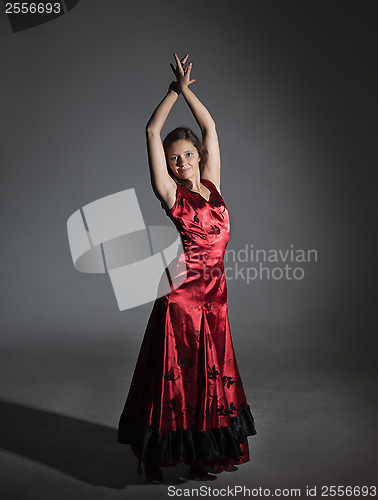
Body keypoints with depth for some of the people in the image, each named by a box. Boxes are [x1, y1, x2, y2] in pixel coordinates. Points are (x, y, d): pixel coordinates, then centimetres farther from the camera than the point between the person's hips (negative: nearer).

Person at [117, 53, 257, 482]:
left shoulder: (211, 184, 10)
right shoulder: (170, 192, -2)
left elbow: (210, 129, 15)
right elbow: (152, 132, -1)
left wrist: (186, 89, 16)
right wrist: (174, 91, 9)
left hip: (214, 294, 5)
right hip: (180, 296, -5)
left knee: (209, 374, 12)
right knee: (175, 374, 4)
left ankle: (202, 455, 26)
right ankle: (156, 455, 20)